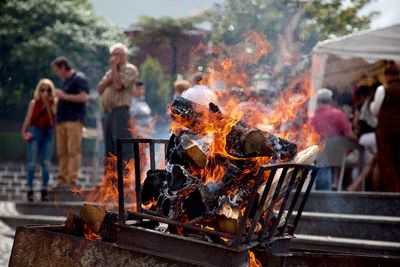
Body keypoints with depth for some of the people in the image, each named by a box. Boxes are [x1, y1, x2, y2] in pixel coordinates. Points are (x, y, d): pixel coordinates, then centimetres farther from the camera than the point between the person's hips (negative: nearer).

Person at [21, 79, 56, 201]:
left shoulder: (53, 104, 4)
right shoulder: (34, 103, 1)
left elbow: (53, 121, -5)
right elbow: (28, 119, 2)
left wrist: (48, 105, -9)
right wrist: (23, 132, -6)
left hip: (48, 133, 2)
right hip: (35, 132, -2)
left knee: (46, 163, -1)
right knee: (32, 162, -4)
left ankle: (44, 191, 4)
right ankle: (30, 190, -2)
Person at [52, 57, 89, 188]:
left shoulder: (79, 78, -4)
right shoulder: (66, 81, 23)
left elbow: (84, 97, -16)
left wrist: (64, 96, -11)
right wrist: (58, 97, 13)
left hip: (74, 119, -9)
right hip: (62, 120, 9)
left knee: (73, 150, -10)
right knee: (62, 152, 5)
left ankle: (72, 180, -13)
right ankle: (62, 179, 7)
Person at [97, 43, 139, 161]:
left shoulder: (130, 69, 0)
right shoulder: (110, 72, 25)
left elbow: (118, 85, -15)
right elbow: (100, 89, 15)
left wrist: (114, 67, -4)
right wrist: (109, 78, 0)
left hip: (121, 112, -8)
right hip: (108, 113, 8)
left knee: (123, 149, -13)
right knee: (110, 150, 9)